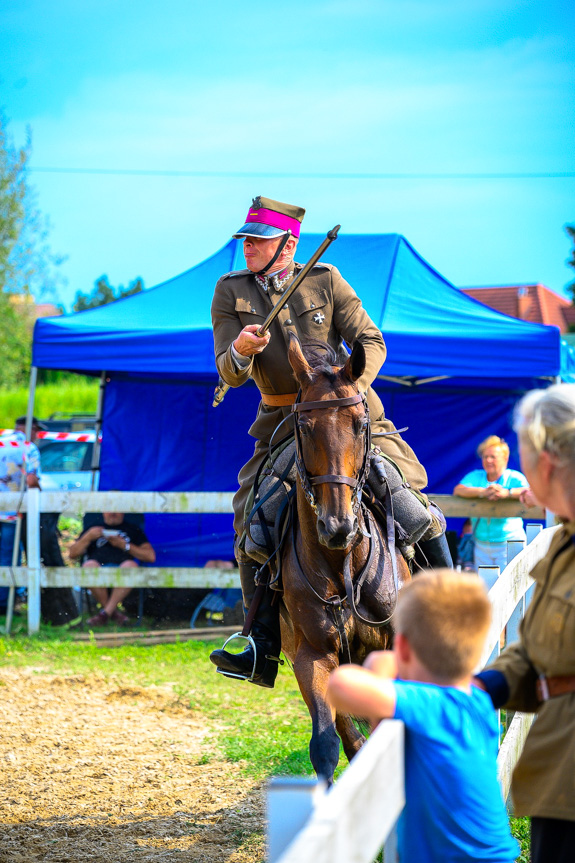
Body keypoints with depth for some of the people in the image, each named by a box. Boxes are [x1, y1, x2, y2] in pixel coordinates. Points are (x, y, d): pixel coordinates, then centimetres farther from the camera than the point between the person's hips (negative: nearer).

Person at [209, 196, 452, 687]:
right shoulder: (231, 293, 1)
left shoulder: (326, 281, -3)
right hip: (281, 421, 2)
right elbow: (229, 374, -3)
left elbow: (371, 342, -2)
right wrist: (241, 351, -27)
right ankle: (263, 651, -8)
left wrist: (350, 389, -21)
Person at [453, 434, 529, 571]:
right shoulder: (475, 476, 11)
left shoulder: (515, 478, 0)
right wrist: (482, 492, -22)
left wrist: (507, 493, -33)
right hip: (481, 544, 4)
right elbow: (458, 490, -6)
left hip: (508, 545, -4)